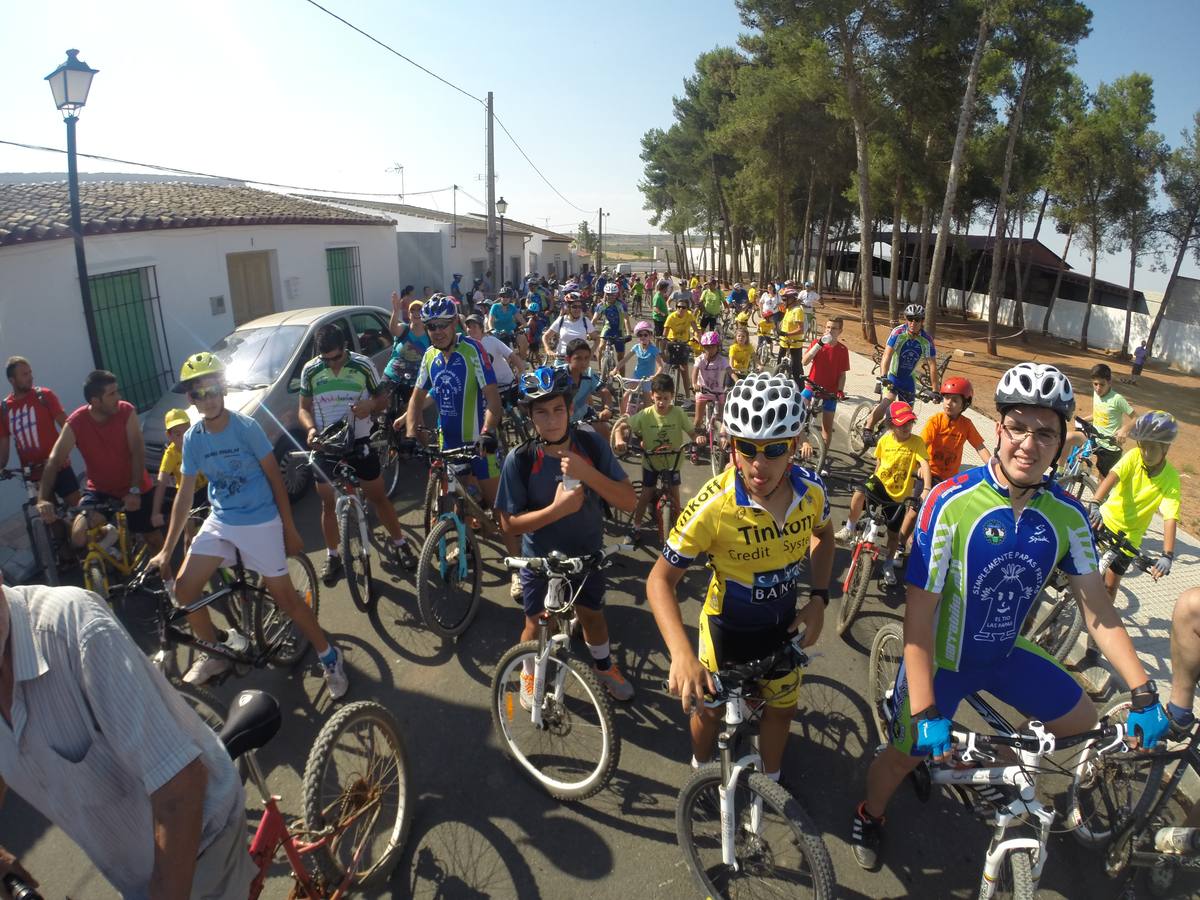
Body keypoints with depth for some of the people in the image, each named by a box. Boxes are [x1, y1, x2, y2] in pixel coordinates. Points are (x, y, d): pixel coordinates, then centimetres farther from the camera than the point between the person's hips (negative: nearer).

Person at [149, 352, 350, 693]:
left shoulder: (246, 427, -14)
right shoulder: (193, 438, -1)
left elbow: (274, 477, -8)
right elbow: (185, 494, 5)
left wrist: (290, 529, -7)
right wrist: (166, 549, 5)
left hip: (260, 522, -5)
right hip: (219, 521, 5)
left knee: (284, 596, -3)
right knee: (184, 589, -2)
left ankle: (329, 657, 14)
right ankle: (215, 654, 23)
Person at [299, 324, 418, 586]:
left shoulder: (363, 365, -8)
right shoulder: (310, 370, -4)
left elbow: (383, 398, 1)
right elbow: (304, 408, 3)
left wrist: (371, 404, -22)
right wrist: (311, 429, -18)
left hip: (360, 443, -1)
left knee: (378, 497, 7)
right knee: (329, 504, 10)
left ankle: (399, 544, 24)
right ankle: (332, 557, 25)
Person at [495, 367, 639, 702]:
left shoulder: (592, 445, -18)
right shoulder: (520, 459, -22)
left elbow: (629, 500, -19)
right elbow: (509, 524, -18)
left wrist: (587, 473, -34)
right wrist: (557, 508, -32)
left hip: (588, 554, 2)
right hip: (540, 559, -2)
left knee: (592, 615, 23)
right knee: (538, 624, 18)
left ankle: (604, 666, 52)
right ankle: (530, 674, 48)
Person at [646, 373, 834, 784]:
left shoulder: (811, 490, -20)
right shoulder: (712, 506, -34)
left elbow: (823, 534, 5)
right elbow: (661, 579, -26)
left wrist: (819, 597, -6)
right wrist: (682, 653, -39)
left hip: (783, 622, 4)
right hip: (727, 625, -3)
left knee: (783, 706, 21)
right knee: (710, 706, 18)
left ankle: (770, 781, 50)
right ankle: (701, 770, 51)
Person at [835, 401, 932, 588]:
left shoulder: (917, 442, -14)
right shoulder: (884, 440, -5)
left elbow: (925, 466, -26)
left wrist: (927, 489, -39)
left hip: (900, 494, -1)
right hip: (881, 483, 1)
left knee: (894, 533, 7)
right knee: (859, 493, -32)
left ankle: (888, 565, 30)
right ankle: (849, 529, -9)